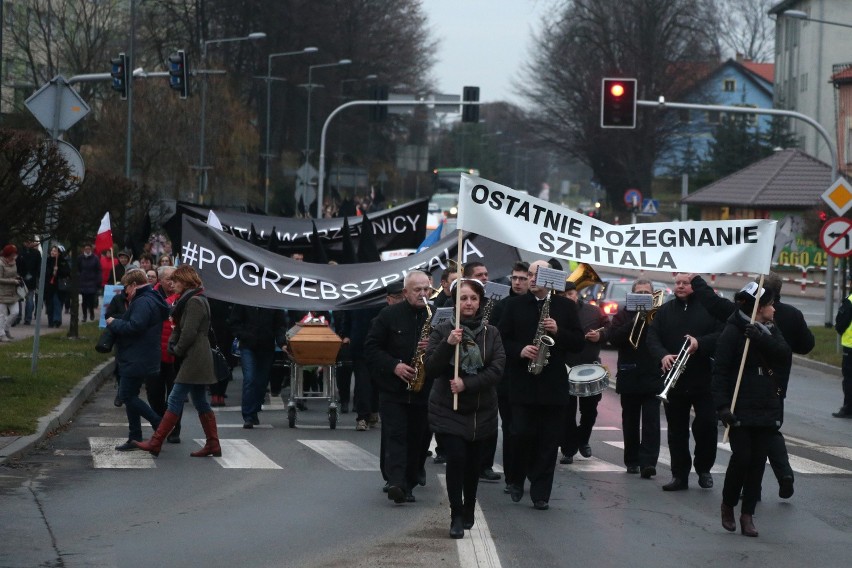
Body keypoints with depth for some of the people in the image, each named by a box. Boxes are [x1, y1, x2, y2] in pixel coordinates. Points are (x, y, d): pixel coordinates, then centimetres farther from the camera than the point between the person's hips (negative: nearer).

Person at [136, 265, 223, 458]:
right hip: (196, 361, 11)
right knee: (201, 403, 11)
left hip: (193, 360, -11)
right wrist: (173, 344, 2)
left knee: (175, 400, -10)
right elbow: (180, 327, 19)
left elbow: (189, 333, -20)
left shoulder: (195, 302, -15)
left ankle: (155, 443, -11)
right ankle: (213, 444, 13)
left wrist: (177, 349, -7)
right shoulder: (188, 300, 17)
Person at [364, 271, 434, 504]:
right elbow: (371, 347, 0)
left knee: (416, 439, 5)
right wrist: (394, 366, -13)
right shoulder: (389, 315, 1)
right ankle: (396, 482, -22)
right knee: (395, 435, -11)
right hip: (393, 389, -2)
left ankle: (407, 484, 13)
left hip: (424, 390, 2)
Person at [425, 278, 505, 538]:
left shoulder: (491, 333, 2)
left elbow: (497, 370, -7)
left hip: (481, 411, 2)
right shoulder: (442, 331, -2)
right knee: (456, 458, -15)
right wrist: (447, 345, -24)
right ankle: (457, 515, -6)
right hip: (447, 410, -2)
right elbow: (431, 369, -9)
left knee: (473, 463, 8)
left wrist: (467, 384, -19)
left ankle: (468, 511, 28)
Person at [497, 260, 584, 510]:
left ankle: (540, 494, 5)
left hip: (554, 384, 1)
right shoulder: (514, 305, 6)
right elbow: (501, 338, 3)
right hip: (522, 383, -1)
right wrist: (520, 350, -14)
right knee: (522, 433, -6)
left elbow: (578, 342, 5)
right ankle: (516, 480, 18)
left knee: (548, 441, 0)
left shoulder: (566, 306, 7)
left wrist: (558, 331, -12)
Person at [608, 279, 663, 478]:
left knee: (651, 422, -10)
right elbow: (614, 338, -7)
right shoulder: (623, 315, 8)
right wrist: (636, 321, -12)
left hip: (652, 377, -2)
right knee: (630, 422, 8)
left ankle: (648, 462, -17)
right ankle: (632, 461, 17)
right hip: (629, 377, 2)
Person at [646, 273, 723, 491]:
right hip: (674, 381, 3)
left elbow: (722, 334, -8)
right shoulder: (665, 311, 10)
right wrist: (663, 355, -18)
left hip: (704, 380, -3)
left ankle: (704, 469, 14)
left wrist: (700, 343, -24)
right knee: (677, 430, 5)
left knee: (707, 424, -6)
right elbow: (652, 337, 2)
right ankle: (680, 475, 11)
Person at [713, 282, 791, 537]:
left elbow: (785, 354, -7)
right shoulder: (733, 331, -6)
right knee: (741, 457, -10)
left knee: (758, 461, 3)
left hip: (767, 409, 5)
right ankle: (728, 504, 12)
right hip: (740, 408, -5)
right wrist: (722, 405, -20)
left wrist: (762, 339, -23)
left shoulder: (771, 331, 12)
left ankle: (748, 514, 9)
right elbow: (720, 370, -11)